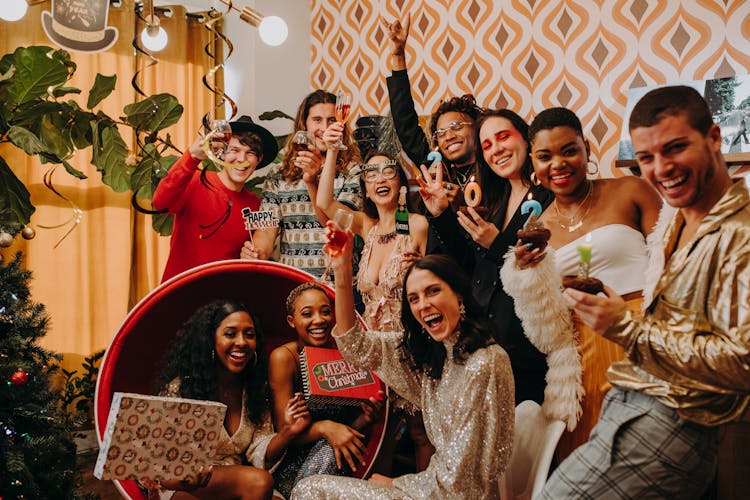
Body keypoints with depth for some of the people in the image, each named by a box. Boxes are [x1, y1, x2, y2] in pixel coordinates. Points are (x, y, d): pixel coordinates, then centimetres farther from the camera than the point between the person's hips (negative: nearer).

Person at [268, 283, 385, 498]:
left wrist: (367, 418, -20)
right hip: (292, 464, -2)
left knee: (332, 453, -29)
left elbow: (350, 426, 3)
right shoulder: (284, 358, -11)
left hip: (333, 464, 3)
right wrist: (324, 428, -32)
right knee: (328, 449, -30)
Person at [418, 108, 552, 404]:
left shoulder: (550, 197, -11)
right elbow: (468, 262, 11)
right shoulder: (493, 199, 12)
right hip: (480, 333, 7)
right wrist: (441, 214, 3)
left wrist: (497, 245, -21)